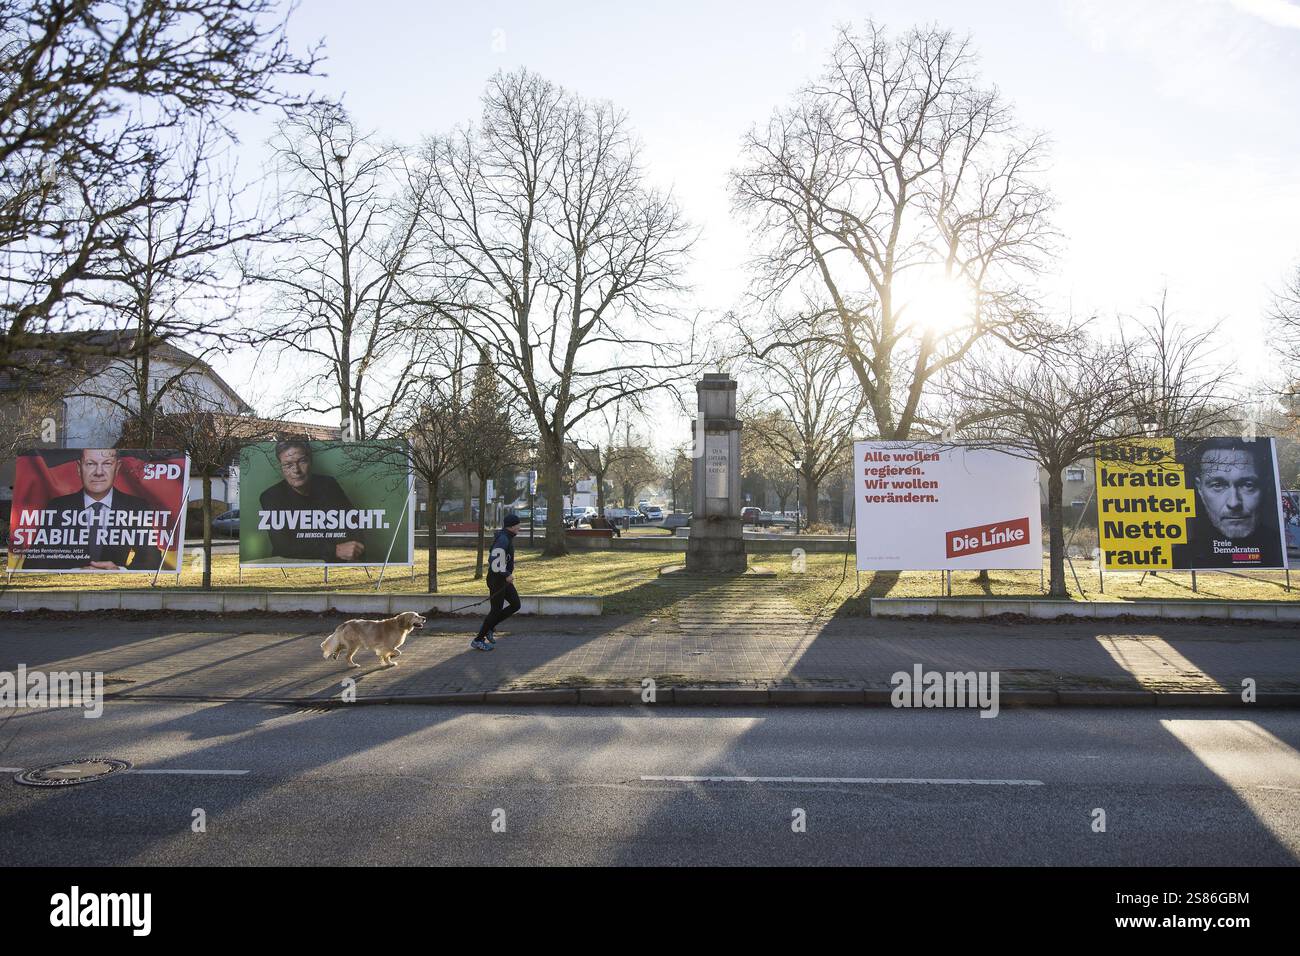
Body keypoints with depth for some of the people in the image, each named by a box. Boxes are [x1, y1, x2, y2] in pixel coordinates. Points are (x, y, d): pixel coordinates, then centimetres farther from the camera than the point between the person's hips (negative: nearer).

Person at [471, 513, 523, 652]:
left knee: (516, 604, 11)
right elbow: (494, 561, -28)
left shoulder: (507, 538, 12)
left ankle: (489, 627, 18)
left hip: (504, 579, 10)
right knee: (496, 610, -3)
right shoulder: (503, 540, -21)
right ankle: (478, 640, 7)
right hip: (497, 579, -10)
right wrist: (507, 575, -22)